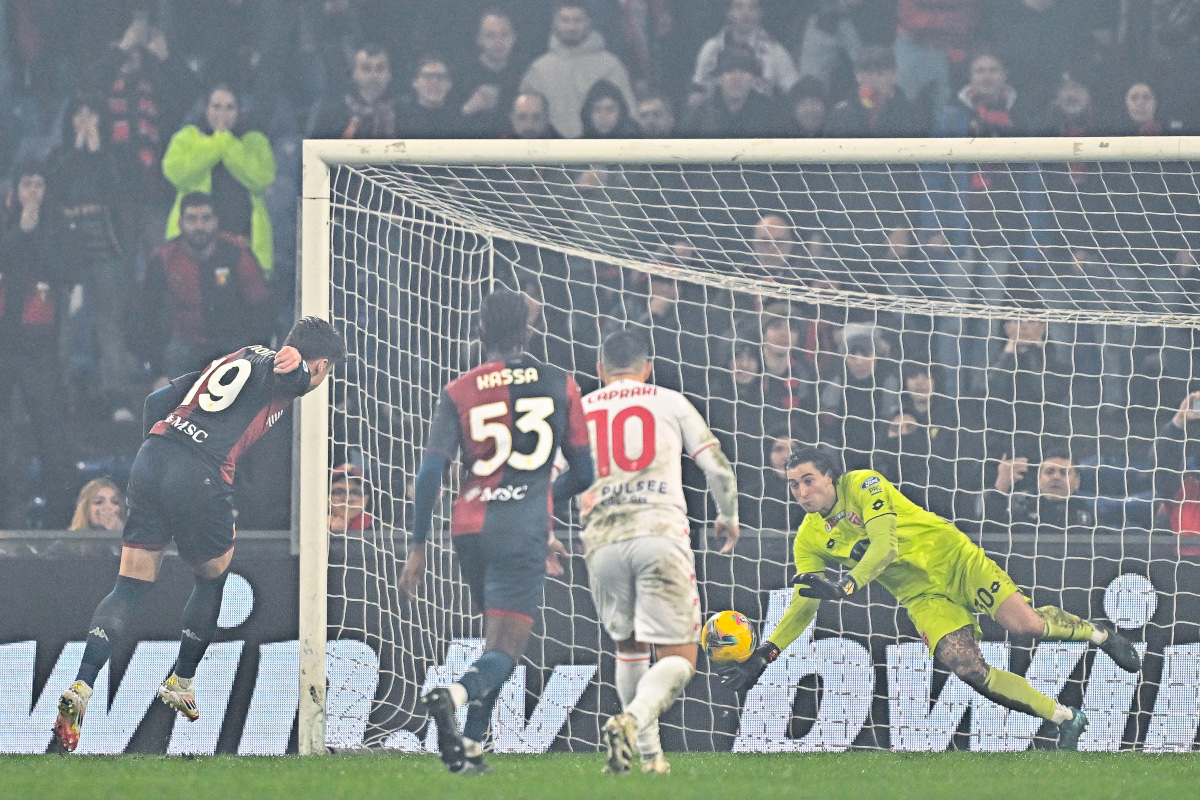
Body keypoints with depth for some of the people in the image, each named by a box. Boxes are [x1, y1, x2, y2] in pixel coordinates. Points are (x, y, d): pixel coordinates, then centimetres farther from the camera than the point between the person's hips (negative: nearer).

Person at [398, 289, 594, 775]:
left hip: (469, 529, 3)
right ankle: (455, 695, -40)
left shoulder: (458, 393, 5)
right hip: (523, 530, -3)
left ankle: (470, 742, 12)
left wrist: (417, 546, -1)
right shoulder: (560, 386, 5)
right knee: (504, 653, -8)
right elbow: (583, 474, 9)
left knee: (499, 642, 23)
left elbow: (430, 470, -4)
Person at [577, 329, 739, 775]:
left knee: (629, 647, 23)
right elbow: (718, 468, 12)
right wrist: (729, 517, 30)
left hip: (603, 542, 2)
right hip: (660, 534, -2)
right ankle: (632, 720, -29)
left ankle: (649, 753, 18)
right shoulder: (670, 403, 14)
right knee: (678, 659, -1)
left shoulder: (577, 411, 16)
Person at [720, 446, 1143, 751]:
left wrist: (846, 586, -41)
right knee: (965, 666, -20)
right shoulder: (810, 540, 1)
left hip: (951, 557, -4)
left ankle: (1099, 632, 14)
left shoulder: (863, 486, -15)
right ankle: (1065, 720, -10)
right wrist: (763, 656, -5)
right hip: (921, 596, 4)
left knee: (1024, 623, -19)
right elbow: (804, 605, 5)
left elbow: (884, 546, -26)